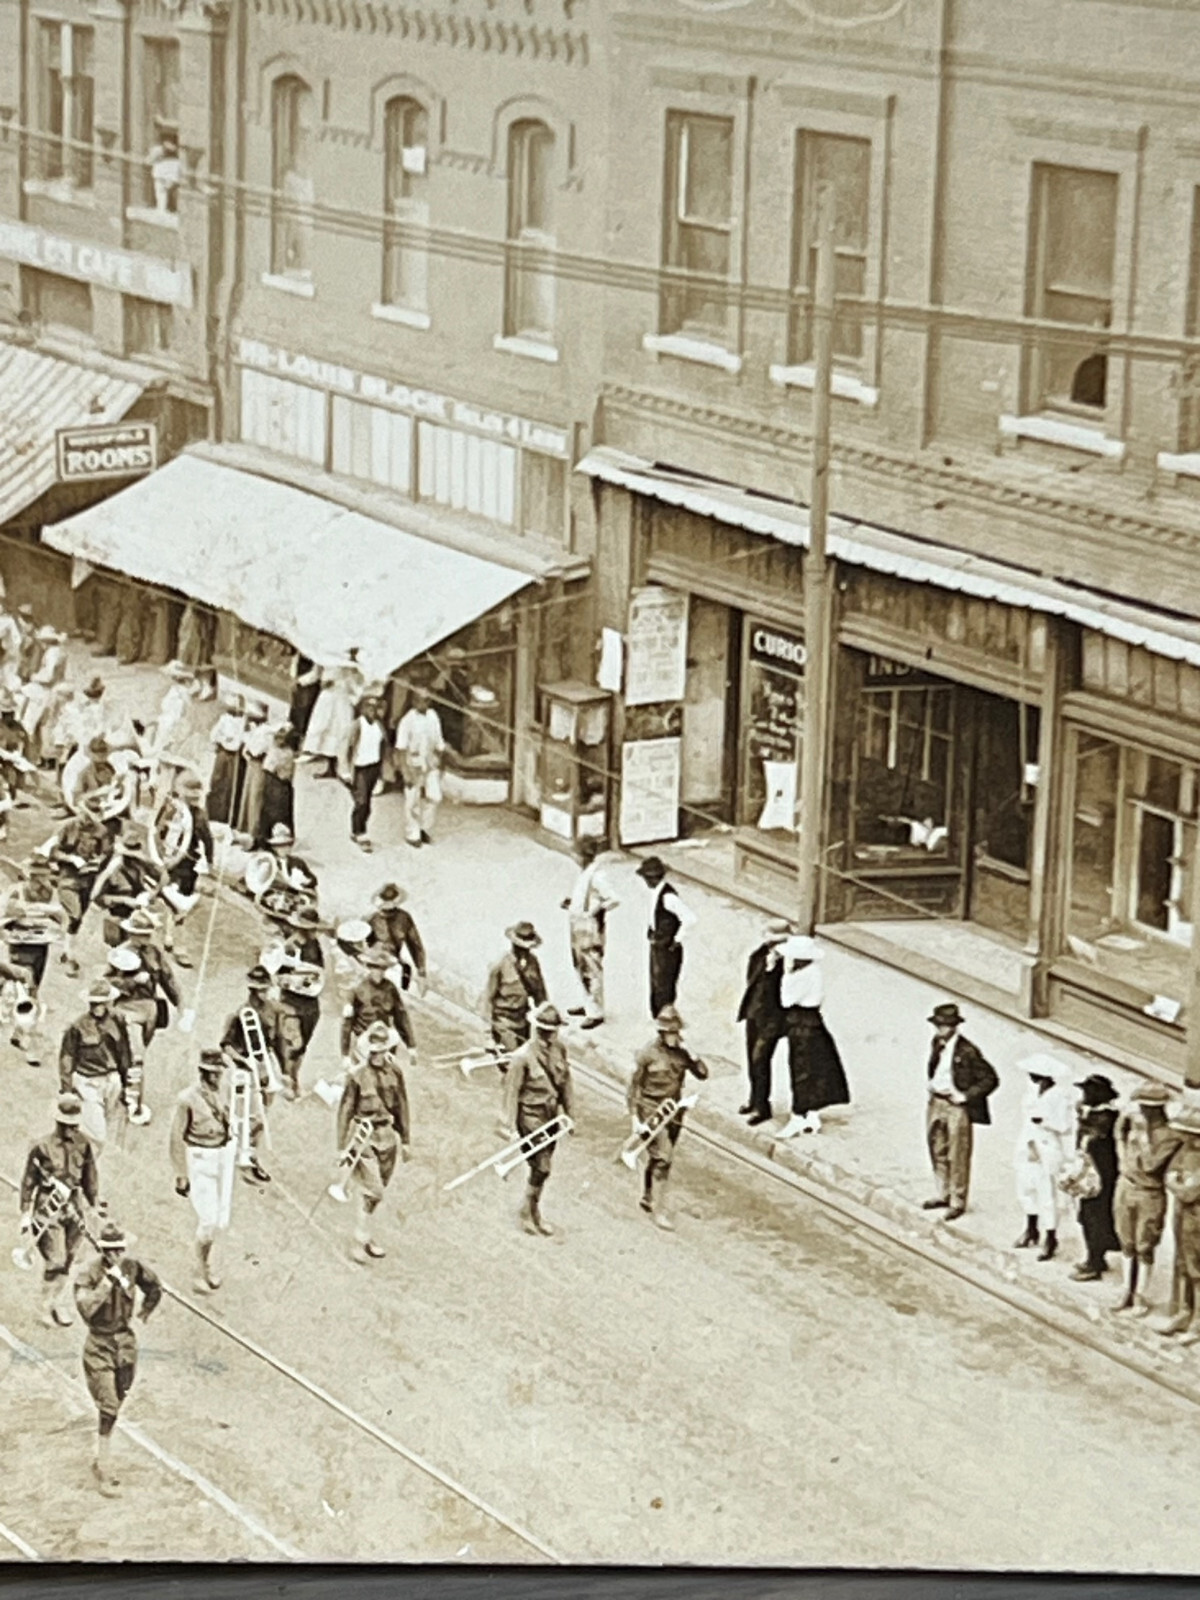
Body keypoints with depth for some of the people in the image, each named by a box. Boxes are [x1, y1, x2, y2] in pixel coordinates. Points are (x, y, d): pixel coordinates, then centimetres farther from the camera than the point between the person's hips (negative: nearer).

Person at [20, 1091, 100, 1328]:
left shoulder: (83, 1144, -1)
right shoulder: (42, 1147, -13)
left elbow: (90, 1176, 12)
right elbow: (28, 1182, -6)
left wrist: (95, 1204, 13)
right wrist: (26, 1214, -6)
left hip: (72, 1207, 5)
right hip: (48, 1208, -5)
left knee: (68, 1259, 12)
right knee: (54, 1261, -8)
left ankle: (56, 1301, 29)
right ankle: (48, 1308, 4)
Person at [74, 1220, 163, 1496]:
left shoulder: (133, 1268, -4)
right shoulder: (89, 1276, -19)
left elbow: (154, 1287, 16)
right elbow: (85, 1308, -35)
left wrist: (145, 1312, 18)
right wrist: (108, 1282, -34)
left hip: (127, 1343, 5)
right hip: (100, 1346, -5)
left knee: (115, 1406, 15)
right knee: (108, 1411, -9)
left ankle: (100, 1463, 31)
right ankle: (105, 1475, -3)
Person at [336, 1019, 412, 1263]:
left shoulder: (394, 1072, -1)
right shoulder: (357, 1075, -15)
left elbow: (401, 1106, 9)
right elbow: (345, 1110, -8)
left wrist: (405, 1140, 14)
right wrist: (342, 1146, -6)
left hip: (387, 1135, 5)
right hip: (363, 1134, -5)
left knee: (379, 1187, 13)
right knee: (372, 1190, -7)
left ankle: (365, 1234, 28)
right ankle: (362, 1240, 5)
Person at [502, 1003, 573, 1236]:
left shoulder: (558, 1049, -4)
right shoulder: (523, 1057, -21)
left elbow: (565, 1081, 9)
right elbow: (511, 1092, -16)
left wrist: (568, 1113, 13)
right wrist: (513, 1128, -15)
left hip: (551, 1112, 6)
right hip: (530, 1115, -6)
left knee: (543, 1166, 16)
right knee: (541, 1168, -3)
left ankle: (532, 1212, 33)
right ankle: (529, 1213, 17)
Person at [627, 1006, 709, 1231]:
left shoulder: (681, 1053, 2)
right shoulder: (647, 1055, -12)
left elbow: (702, 1074, 1)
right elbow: (633, 1087, -9)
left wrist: (692, 1057, -15)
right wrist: (635, 1117, -13)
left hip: (674, 1113, 6)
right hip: (652, 1113, -6)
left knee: (657, 1158, 20)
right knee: (662, 1158, -13)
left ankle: (647, 1197, 39)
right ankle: (659, 1210, -9)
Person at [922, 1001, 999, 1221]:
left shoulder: (967, 1052, -20)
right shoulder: (937, 1043, 2)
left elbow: (990, 1079, -16)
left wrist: (965, 1096, -17)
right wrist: (932, 1083, 8)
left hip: (957, 1107, -8)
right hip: (936, 1102, 8)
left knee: (958, 1156, 2)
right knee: (937, 1151, 19)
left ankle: (957, 1202, 14)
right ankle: (943, 1194, 35)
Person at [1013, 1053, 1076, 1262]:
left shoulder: (1060, 1095, -19)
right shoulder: (1032, 1088, 0)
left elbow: (1064, 1126, -16)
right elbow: (1026, 1118, 0)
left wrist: (1042, 1121, -25)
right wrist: (1029, 1145, -8)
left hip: (1049, 1148, -7)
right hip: (1028, 1143, 7)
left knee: (1047, 1193, -2)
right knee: (1026, 1187, 19)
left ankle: (1050, 1238, 12)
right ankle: (1032, 1230, 39)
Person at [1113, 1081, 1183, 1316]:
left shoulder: (1170, 1136, -19)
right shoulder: (1134, 1124, -2)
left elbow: (1149, 1165, -26)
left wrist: (1144, 1135, -25)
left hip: (1149, 1195, -6)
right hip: (1125, 1188, 6)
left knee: (1144, 1248, 3)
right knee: (1127, 1244, 15)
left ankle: (1141, 1297, 15)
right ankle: (1129, 1292, 27)